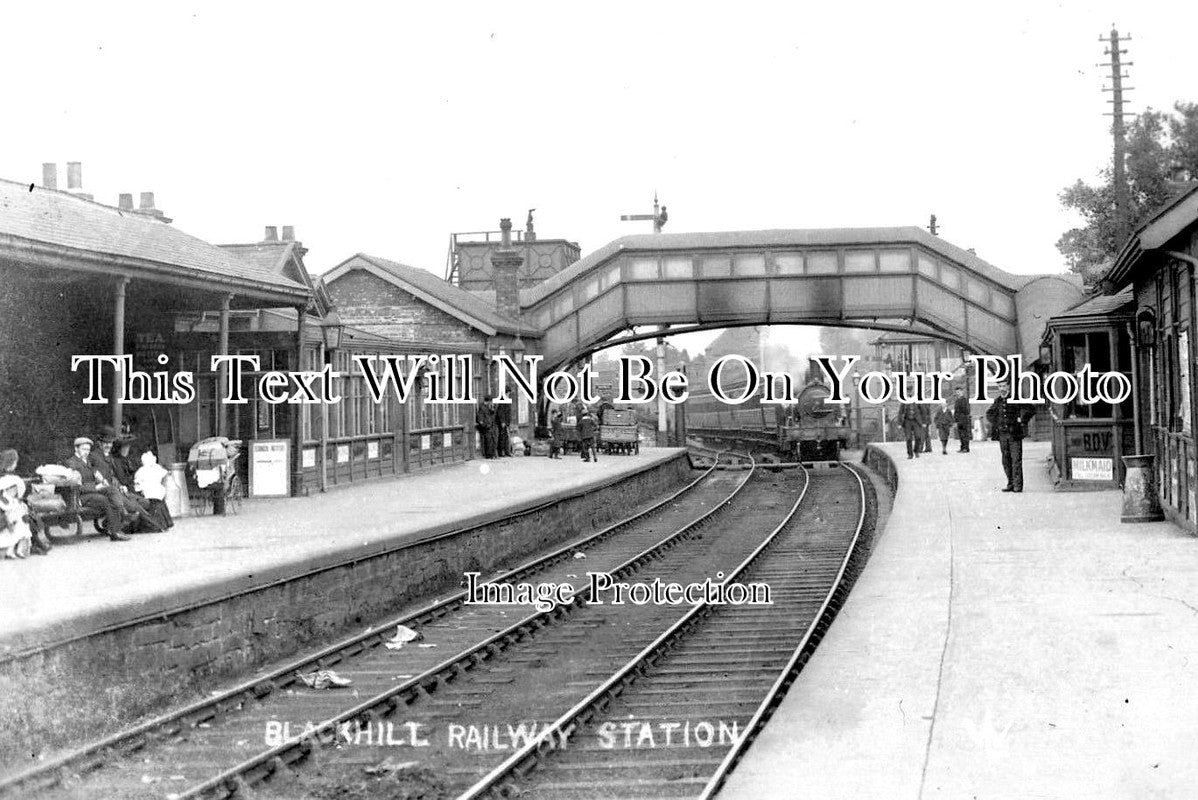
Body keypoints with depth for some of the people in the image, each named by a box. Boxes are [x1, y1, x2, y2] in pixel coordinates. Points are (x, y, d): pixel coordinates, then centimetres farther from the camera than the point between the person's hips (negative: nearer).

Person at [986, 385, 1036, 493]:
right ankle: (1010, 483, 16)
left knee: (1016, 459, -7)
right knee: (1006, 460, 8)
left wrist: (1022, 420, -5)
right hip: (1002, 434, 5)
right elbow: (989, 413, 26)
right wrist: (995, 423, 12)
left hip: (1015, 434, -5)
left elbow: (1031, 410, -3)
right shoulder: (997, 402, 10)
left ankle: (1018, 485, -5)